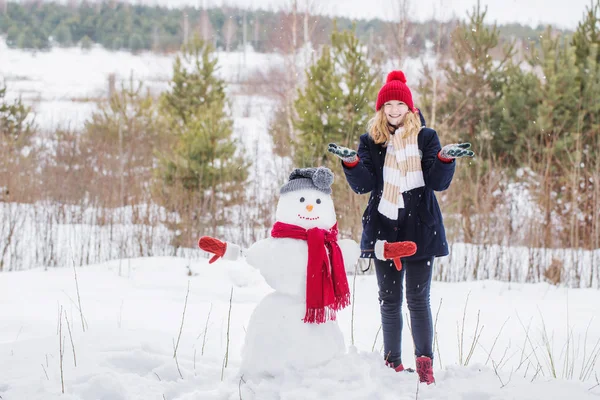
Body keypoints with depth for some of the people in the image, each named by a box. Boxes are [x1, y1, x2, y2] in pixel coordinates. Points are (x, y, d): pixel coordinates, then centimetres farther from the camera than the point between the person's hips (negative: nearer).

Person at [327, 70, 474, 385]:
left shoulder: (425, 137, 4)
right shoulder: (371, 141, 7)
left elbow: (438, 183, -3)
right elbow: (363, 185, -2)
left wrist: (444, 158, -21)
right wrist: (351, 162, -20)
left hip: (420, 229, -2)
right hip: (384, 229, 2)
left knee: (418, 299, -2)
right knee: (389, 299, 6)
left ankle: (424, 362, 4)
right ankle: (393, 363, 13)